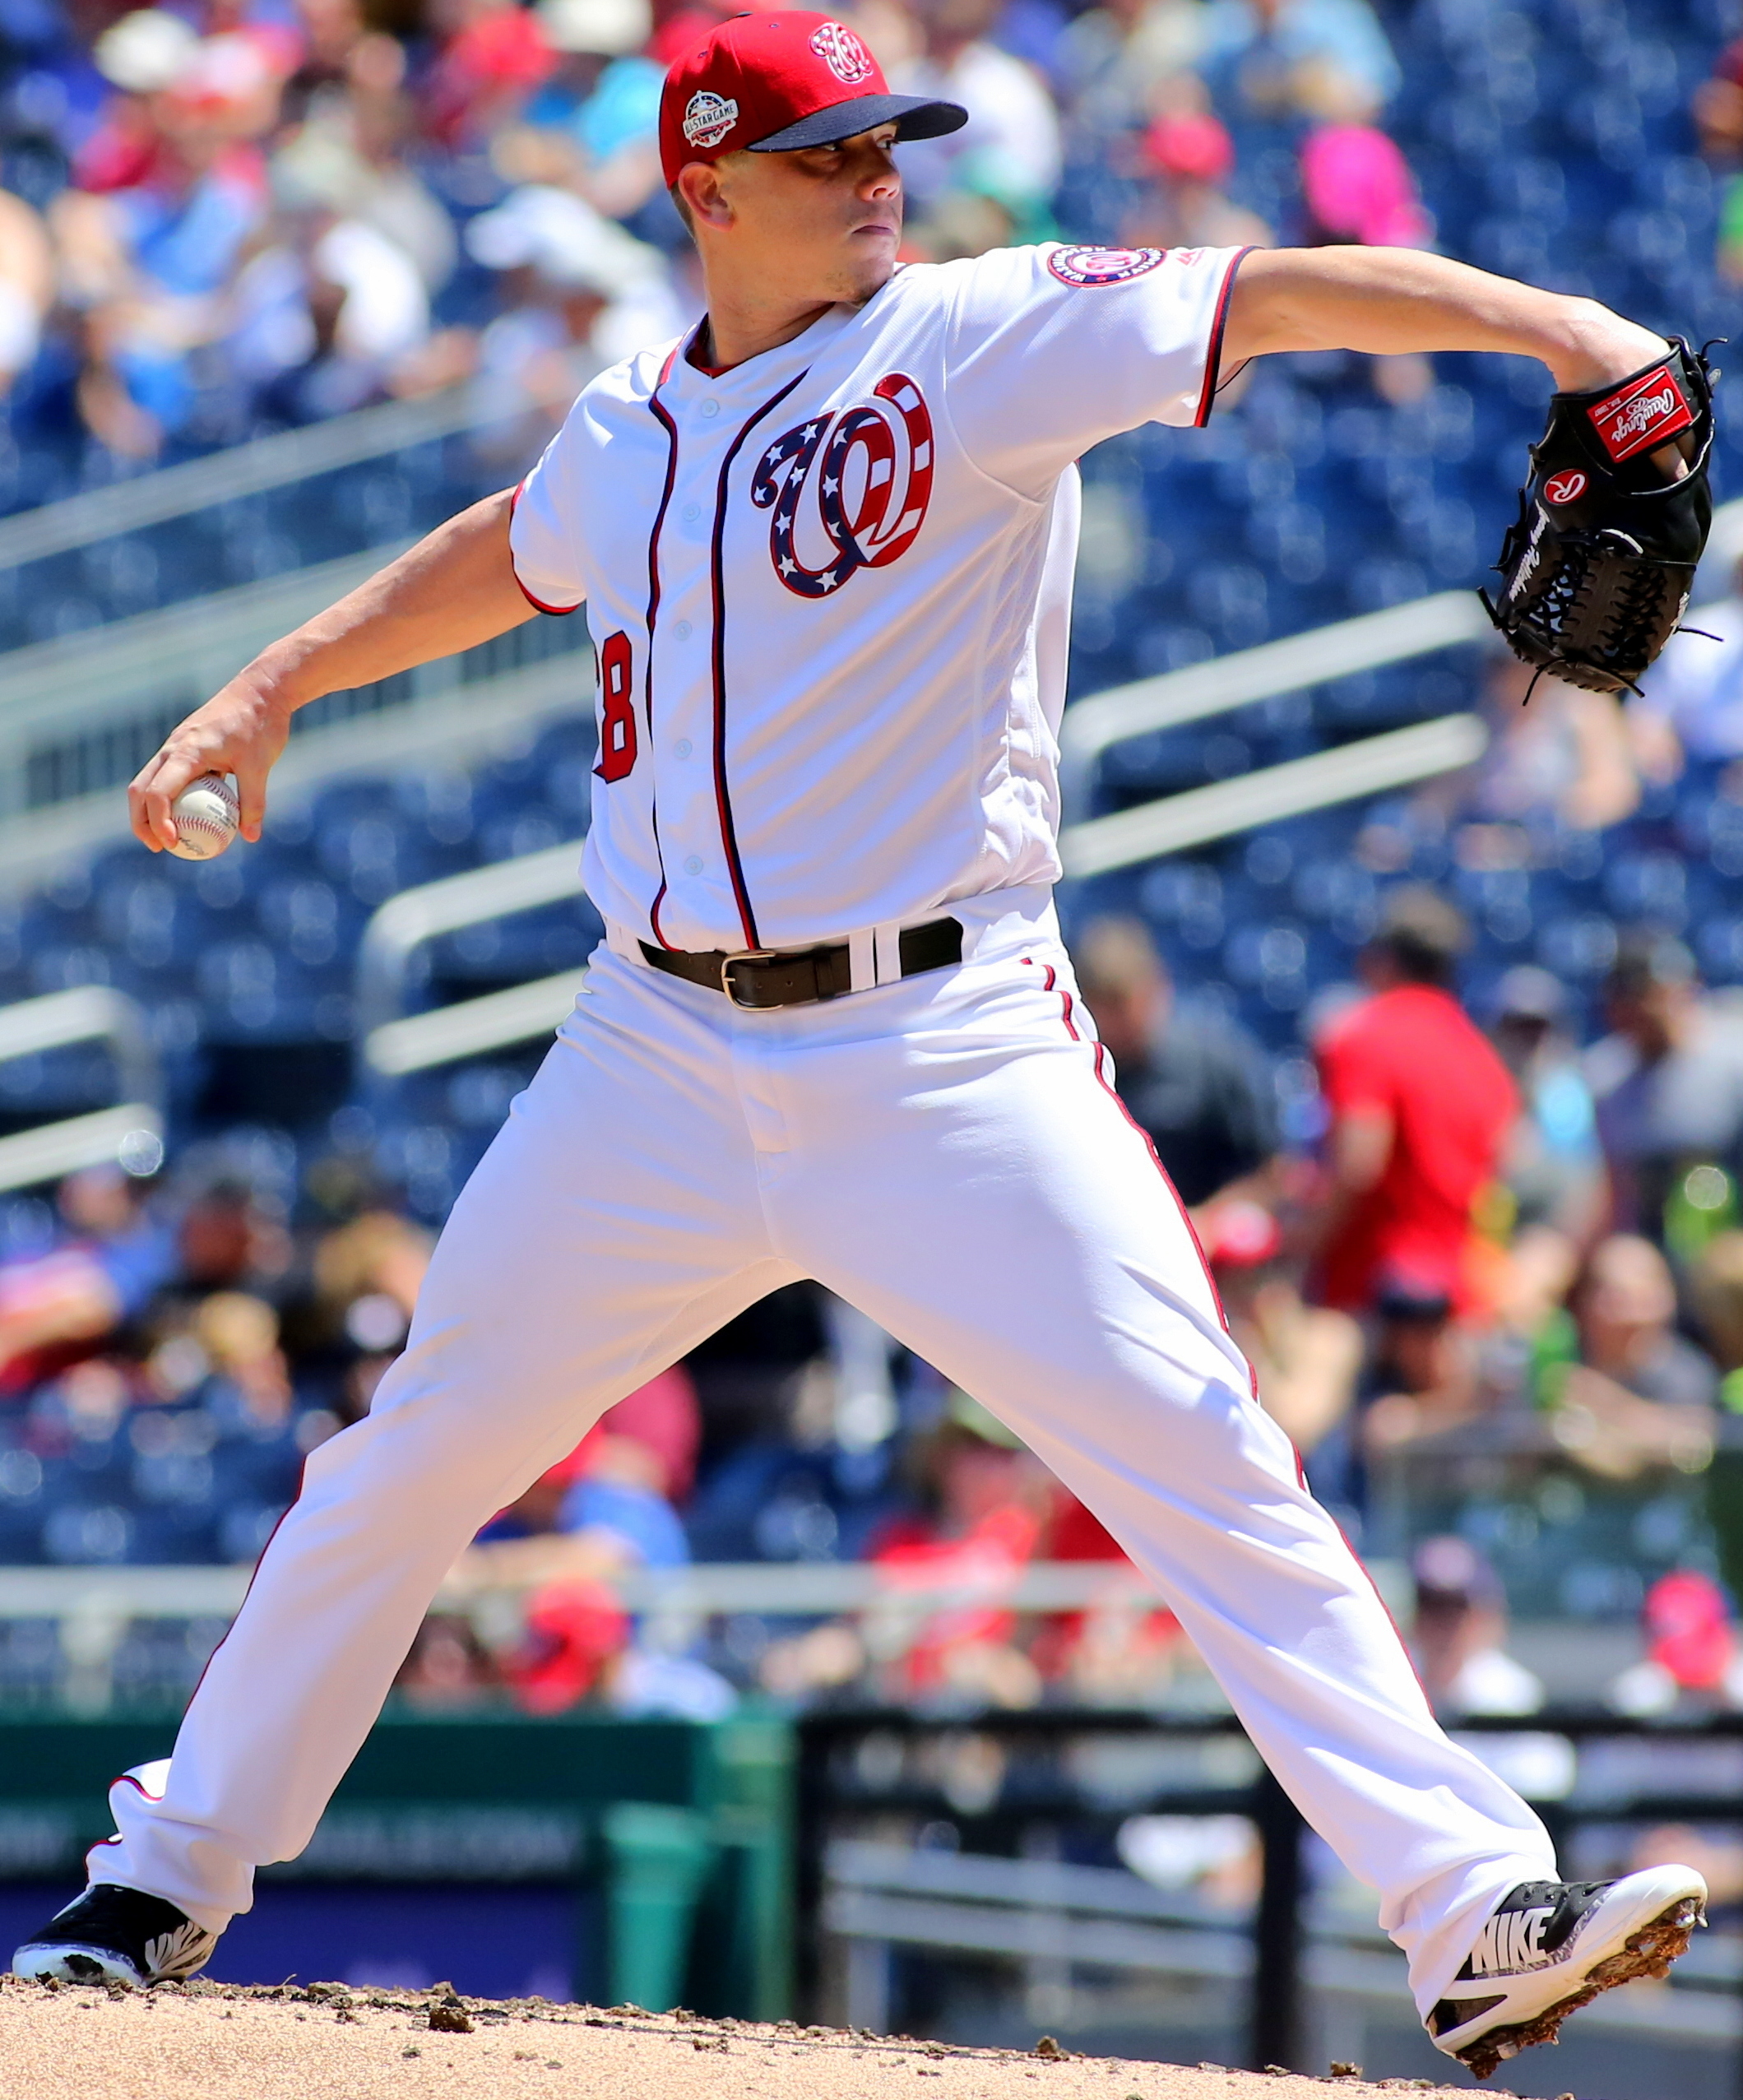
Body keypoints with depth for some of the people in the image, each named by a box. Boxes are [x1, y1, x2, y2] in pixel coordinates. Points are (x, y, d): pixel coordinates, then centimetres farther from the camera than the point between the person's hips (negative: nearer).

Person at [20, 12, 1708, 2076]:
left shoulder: (983, 341, -6)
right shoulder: (626, 434, 10)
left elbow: (1272, 298, -18)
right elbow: (501, 556, 32)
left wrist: (1560, 327, -31)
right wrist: (265, 692, 33)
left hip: (946, 1054, -4)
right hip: (660, 1060, 4)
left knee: (1205, 1467, -14)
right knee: (407, 1461, 12)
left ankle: (1476, 1914, -16)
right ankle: (165, 1885, 28)